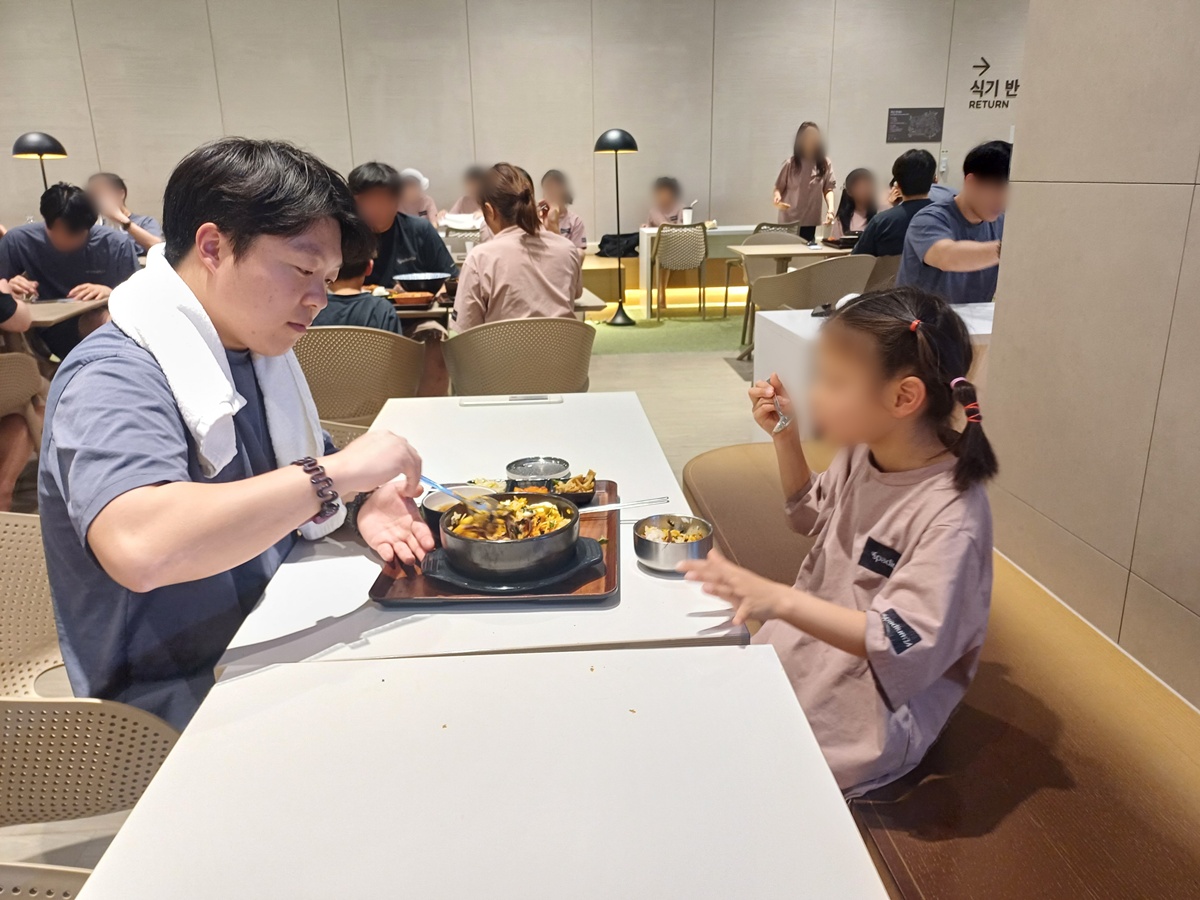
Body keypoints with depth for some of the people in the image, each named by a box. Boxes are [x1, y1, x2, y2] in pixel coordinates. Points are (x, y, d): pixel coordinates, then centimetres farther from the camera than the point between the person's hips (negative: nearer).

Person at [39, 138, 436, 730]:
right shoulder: (113, 380, -20)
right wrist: (338, 473, -32)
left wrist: (362, 501, -6)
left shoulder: (254, 351, 8)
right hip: (181, 709, -8)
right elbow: (139, 548, -39)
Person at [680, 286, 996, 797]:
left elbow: (906, 644, -30)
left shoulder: (951, 515, -27)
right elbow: (811, 516, 17)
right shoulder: (862, 452, -3)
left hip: (859, 718, -7)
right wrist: (786, 436, 0)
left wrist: (780, 601, -41)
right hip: (805, 653, 8)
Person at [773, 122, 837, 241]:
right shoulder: (791, 163, -2)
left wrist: (830, 210, -13)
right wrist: (777, 197, -22)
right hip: (789, 220, -2)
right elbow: (779, 187, 2)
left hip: (810, 221, 2)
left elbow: (828, 189, 3)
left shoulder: (825, 164, 3)